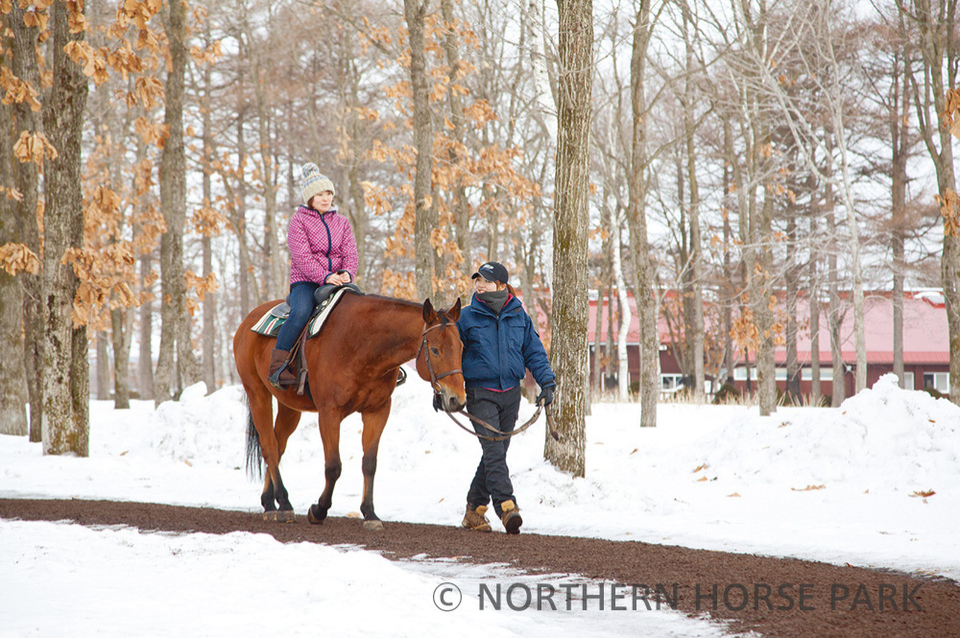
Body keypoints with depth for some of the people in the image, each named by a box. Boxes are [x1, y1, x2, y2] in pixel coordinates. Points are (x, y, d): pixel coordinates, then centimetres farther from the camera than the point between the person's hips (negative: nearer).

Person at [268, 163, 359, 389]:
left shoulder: (342, 222, 17)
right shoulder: (299, 221, 2)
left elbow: (350, 253, 8)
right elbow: (302, 256, -10)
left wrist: (347, 273, -15)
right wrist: (324, 277, -23)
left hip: (338, 281, 4)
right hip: (305, 282, -4)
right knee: (301, 312, -35)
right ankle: (277, 366, -33)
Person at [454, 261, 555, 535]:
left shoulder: (519, 316, 4)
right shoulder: (467, 317, -3)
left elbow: (534, 351, 10)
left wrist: (547, 382, 1)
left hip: (510, 393, 4)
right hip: (480, 392, -4)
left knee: (496, 452, 9)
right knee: (494, 452, -15)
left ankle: (475, 509, 22)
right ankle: (507, 508, -23)